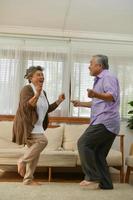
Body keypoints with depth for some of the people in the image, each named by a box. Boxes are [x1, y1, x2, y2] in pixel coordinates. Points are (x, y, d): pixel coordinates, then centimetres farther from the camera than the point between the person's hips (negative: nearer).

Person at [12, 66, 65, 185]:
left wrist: (59, 101, 10)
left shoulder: (43, 92, 15)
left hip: (37, 126, 8)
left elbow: (47, 109, 20)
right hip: (27, 125, -8)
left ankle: (28, 179, 13)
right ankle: (22, 161, -10)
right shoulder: (27, 89, -9)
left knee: (35, 153, 5)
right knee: (42, 140, -26)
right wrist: (36, 94, -31)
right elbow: (25, 106, -21)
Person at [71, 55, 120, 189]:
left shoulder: (108, 77, -5)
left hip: (105, 122, -10)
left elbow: (112, 96, -24)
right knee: (99, 154, 8)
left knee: (84, 143, -14)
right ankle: (105, 183, 12)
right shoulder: (100, 80, 26)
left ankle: (92, 177, -11)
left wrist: (96, 95, -41)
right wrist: (80, 103, 39)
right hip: (105, 123, 10)